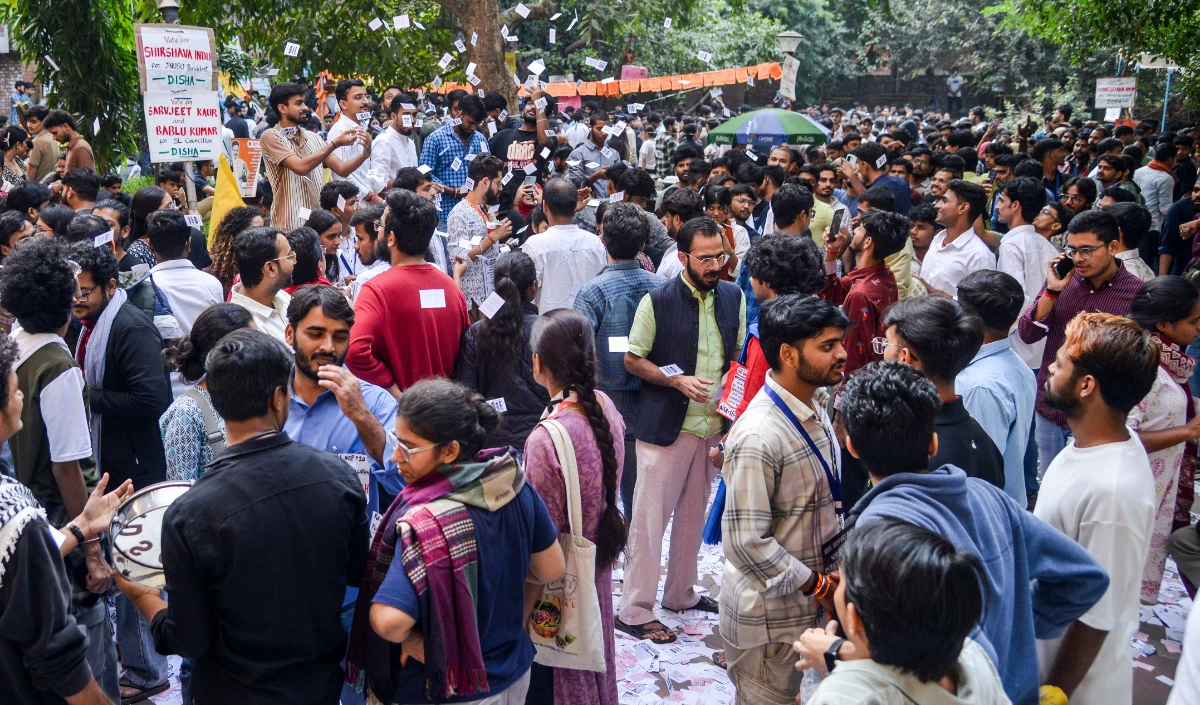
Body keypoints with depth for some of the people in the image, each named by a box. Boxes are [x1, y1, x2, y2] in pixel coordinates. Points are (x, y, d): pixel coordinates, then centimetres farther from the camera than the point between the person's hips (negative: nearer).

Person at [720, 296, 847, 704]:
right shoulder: (759, 437, -28)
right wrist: (817, 585, -18)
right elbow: (746, 541, -27)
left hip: (809, 600, 8)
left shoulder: (815, 408, 2)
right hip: (770, 614, -8)